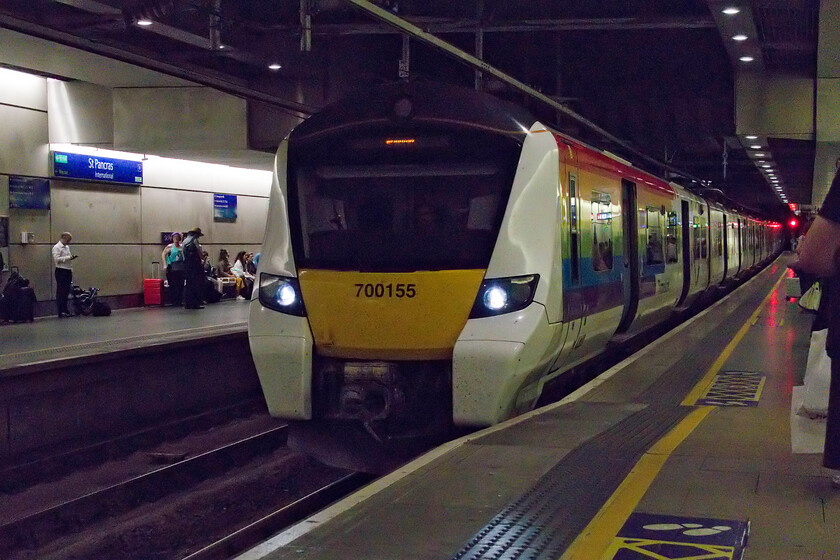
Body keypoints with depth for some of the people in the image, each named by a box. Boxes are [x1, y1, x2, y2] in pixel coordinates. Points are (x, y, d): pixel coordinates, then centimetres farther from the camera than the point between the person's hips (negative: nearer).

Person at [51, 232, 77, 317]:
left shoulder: (67, 247, 20)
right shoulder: (57, 247, -7)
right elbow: (57, 259, -19)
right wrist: (68, 257, -21)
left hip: (68, 271, 8)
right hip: (61, 271, -8)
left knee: (66, 292, 10)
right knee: (61, 292, -6)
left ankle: (65, 310, 15)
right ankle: (61, 312, -5)